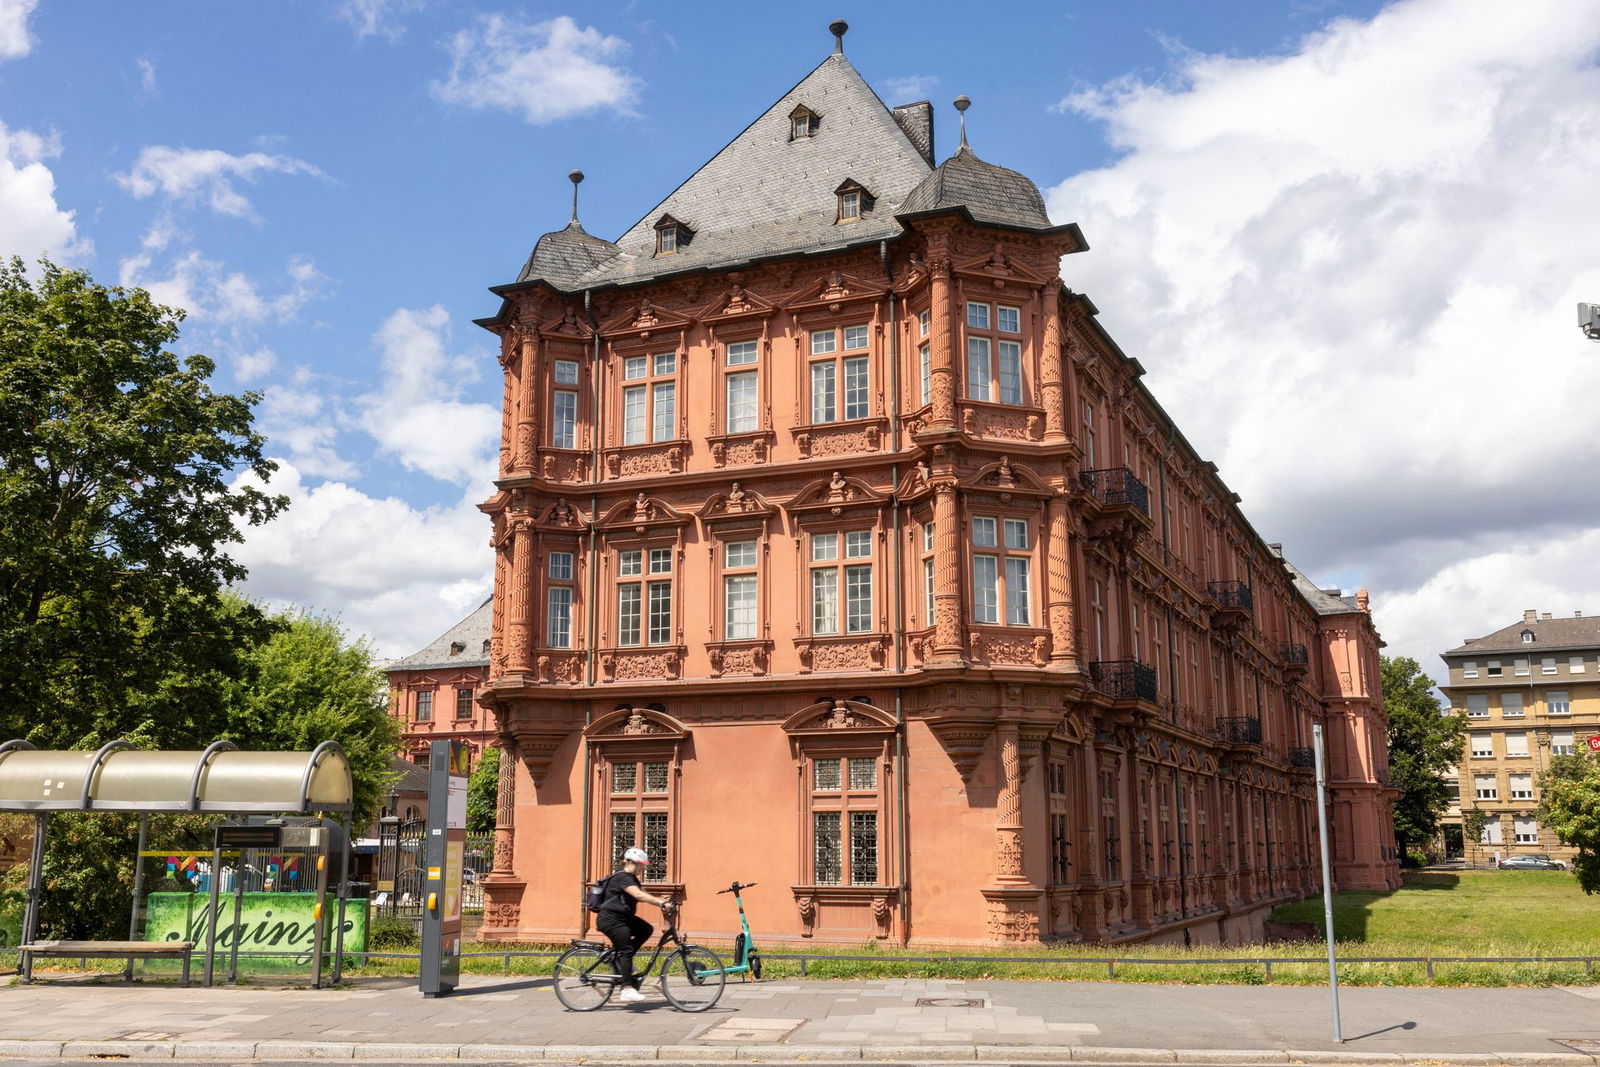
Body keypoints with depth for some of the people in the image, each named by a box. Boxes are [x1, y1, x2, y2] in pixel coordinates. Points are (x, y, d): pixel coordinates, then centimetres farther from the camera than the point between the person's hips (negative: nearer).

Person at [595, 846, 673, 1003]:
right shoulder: (622, 878, -19)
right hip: (610, 920, -10)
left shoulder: (632, 878, 14)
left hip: (623, 918, 10)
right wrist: (661, 903, -35)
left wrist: (662, 903, -9)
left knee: (647, 929, 0)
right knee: (626, 950, -15)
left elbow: (644, 895, 7)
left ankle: (620, 958, 7)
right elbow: (639, 895, -32)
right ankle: (627, 990, -17)